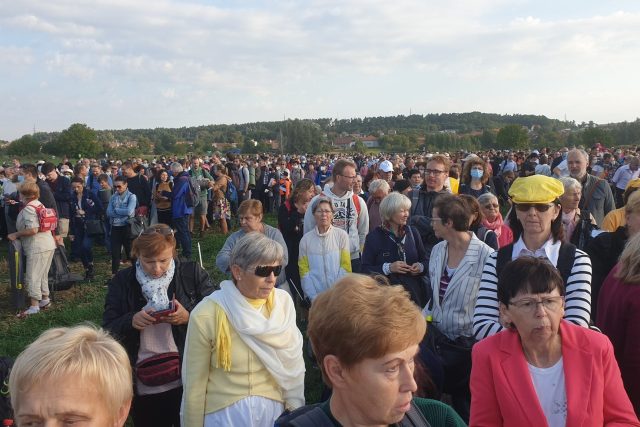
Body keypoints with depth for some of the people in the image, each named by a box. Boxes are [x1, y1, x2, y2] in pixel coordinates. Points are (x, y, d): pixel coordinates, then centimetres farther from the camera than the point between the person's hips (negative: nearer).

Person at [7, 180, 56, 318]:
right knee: (42, 275, 19)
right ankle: (45, 299, 28)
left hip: (37, 247, -9)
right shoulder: (39, 204, 12)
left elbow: (33, 230, -23)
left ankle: (34, 306, -1)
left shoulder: (28, 208, -15)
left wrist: (16, 234, -11)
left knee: (32, 277, -3)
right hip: (48, 245, 9)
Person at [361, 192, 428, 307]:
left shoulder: (412, 232, 7)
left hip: (414, 293, 3)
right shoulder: (374, 236, -4)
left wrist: (421, 267, -7)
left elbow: (425, 260, 14)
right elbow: (365, 269, -8)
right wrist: (388, 268, -20)